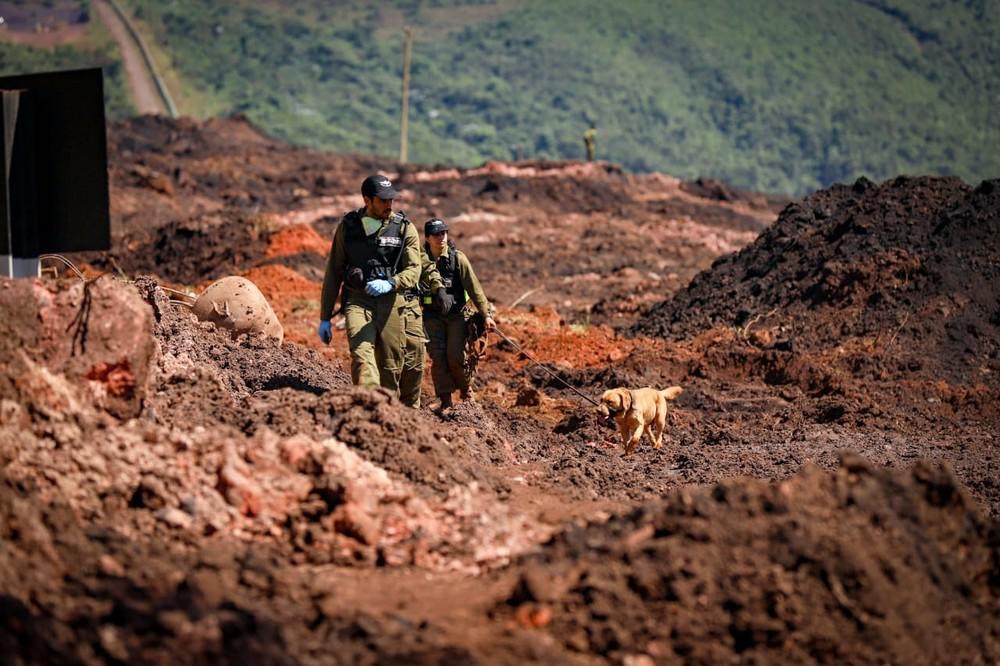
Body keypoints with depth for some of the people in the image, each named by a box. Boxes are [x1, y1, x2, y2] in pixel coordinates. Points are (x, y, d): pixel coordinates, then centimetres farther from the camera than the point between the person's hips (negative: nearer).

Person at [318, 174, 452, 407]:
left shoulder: (404, 228, 5)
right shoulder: (347, 227, 9)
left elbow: (414, 270, -4)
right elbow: (333, 273, 13)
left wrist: (390, 284, -27)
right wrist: (325, 318, 11)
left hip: (393, 302, 1)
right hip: (358, 301, -1)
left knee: (391, 366, 2)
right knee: (362, 355, -23)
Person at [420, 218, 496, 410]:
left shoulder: (457, 258, -6)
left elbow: (474, 287, -9)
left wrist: (486, 314, -15)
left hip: (456, 314, -1)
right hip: (432, 316, 2)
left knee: (455, 356, -10)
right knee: (438, 356, -7)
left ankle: (465, 388, 18)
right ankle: (445, 400, 0)